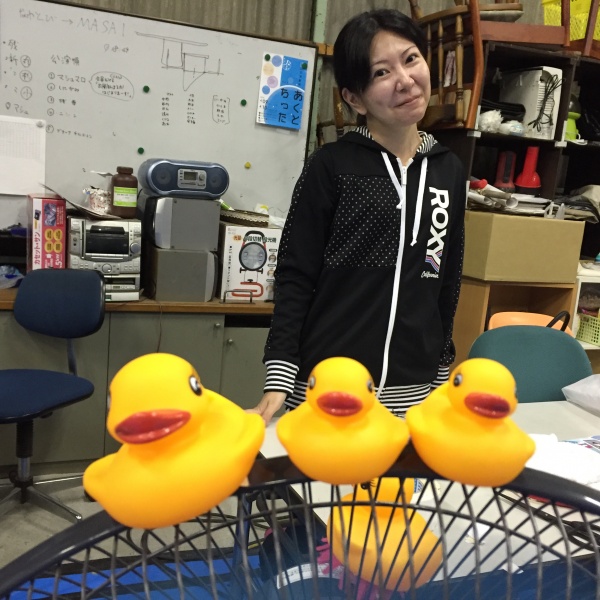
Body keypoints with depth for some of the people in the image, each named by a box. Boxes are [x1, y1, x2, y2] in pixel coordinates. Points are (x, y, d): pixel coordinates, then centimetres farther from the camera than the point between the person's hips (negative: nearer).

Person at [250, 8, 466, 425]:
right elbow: (295, 278, -5)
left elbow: (448, 286, 12)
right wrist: (278, 381, -12)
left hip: (413, 393, 4)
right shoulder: (331, 166, -5)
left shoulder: (451, 172, 7)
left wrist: (441, 373, 15)